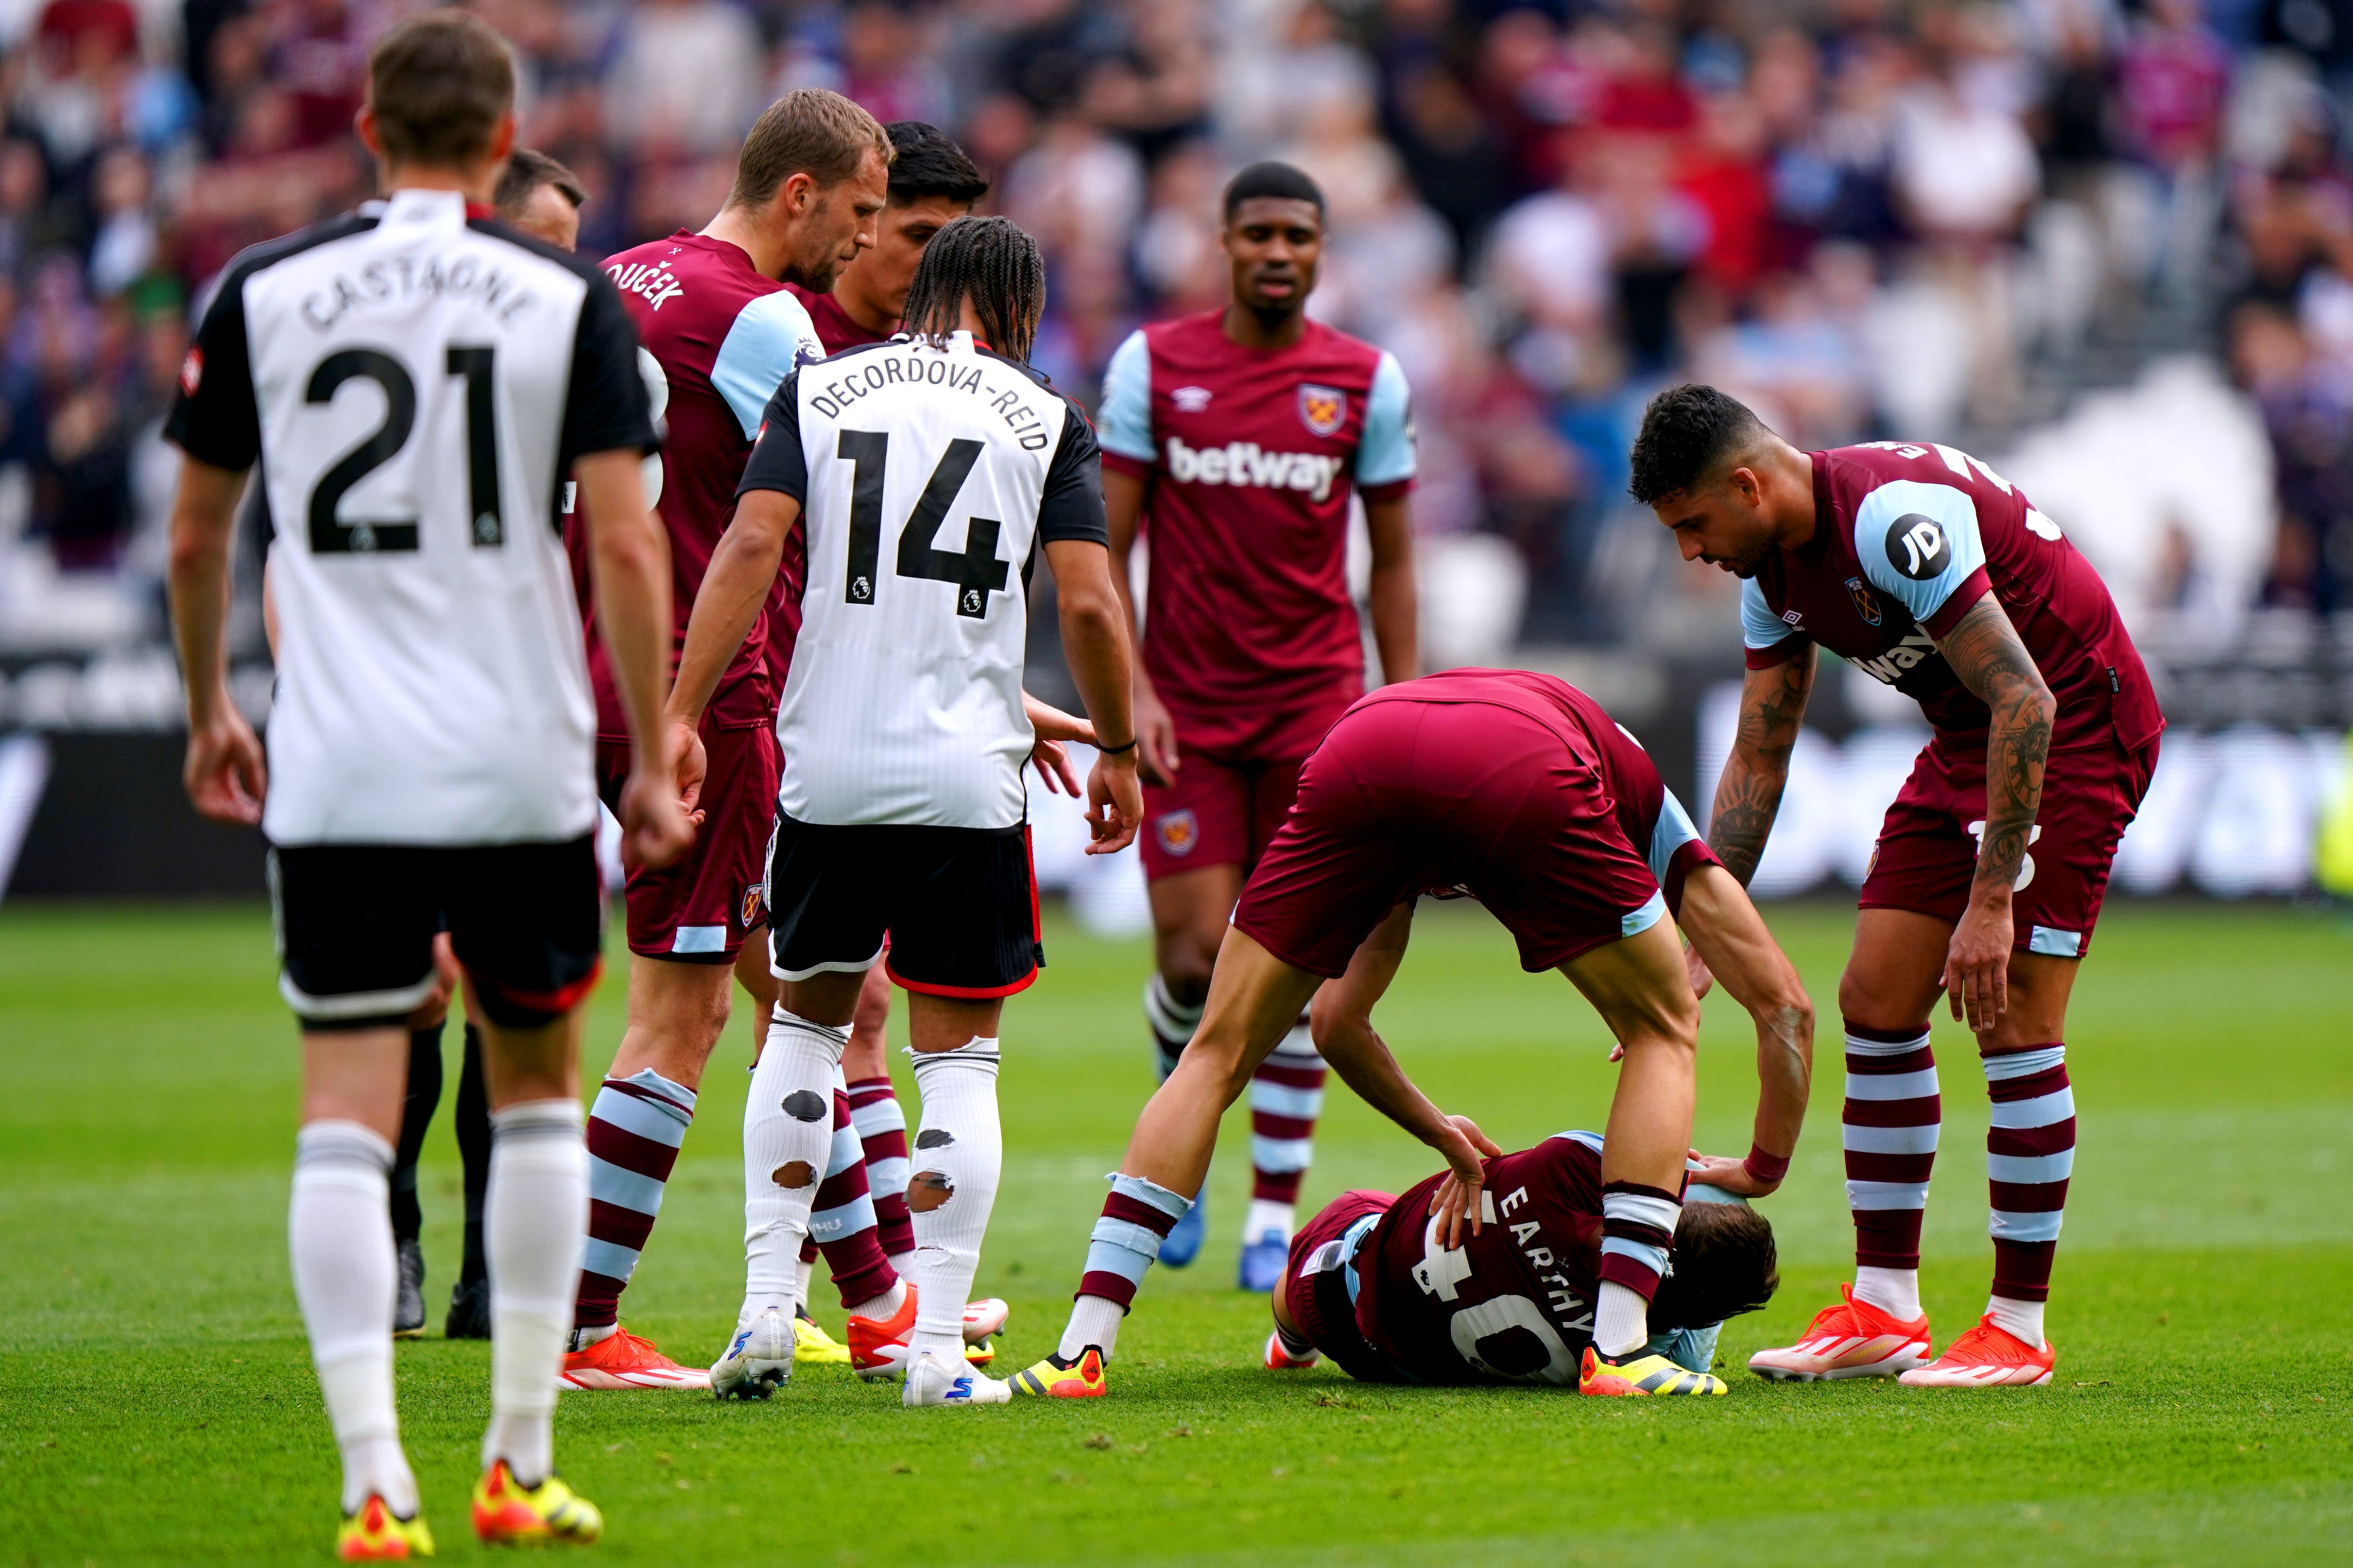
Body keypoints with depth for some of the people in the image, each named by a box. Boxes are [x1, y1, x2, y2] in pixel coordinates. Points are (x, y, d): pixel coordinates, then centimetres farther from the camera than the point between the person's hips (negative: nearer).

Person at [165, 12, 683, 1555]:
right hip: (522, 769, 0)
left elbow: (197, 532, 11)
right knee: (537, 1095, 16)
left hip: (333, 777, 0)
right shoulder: (568, 300, -1)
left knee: (346, 1118, 0)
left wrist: (210, 710, 26)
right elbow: (624, 543, -6)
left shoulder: (260, 293, 3)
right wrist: (653, 759, 1)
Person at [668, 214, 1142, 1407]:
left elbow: (751, 546, -6)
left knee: (807, 1016, 19)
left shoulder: (820, 390, 6)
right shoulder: (1044, 418, 2)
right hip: (967, 774, -2)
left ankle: (767, 1311, 11)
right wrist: (1116, 751, 10)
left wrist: (682, 714, -7)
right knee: (958, 1055, 4)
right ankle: (937, 1346, -2)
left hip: (828, 769, 2)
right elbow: (1088, 605, -3)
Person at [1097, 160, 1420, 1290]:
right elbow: (1106, 546, 2)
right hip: (1186, 707, -1)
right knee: (1196, 957, -8)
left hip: (1315, 701, 1)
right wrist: (1129, 690, -8)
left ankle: (1274, 1214, 4)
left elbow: (1392, 561, 9)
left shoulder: (1368, 381, 3)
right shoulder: (1152, 365, 0)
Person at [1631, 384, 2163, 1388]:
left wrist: (1991, 904, -30)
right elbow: (1756, 759, 11)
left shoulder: (1893, 517, -29)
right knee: (1876, 1003, 2)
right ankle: (1882, 1312, 8)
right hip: (1966, 740, 9)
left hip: (2078, 727, -9)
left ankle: (2019, 1330, -6)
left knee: (2014, 1021, -13)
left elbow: (2024, 701, -30)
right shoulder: (1774, 565, 0)